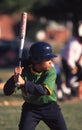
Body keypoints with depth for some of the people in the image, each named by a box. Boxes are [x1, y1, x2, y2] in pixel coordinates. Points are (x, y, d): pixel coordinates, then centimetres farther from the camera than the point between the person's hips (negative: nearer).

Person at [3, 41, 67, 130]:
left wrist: (24, 83, -46)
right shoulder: (24, 71, -18)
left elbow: (44, 90, -34)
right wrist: (15, 78, -40)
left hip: (50, 107, 1)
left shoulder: (51, 71, -18)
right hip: (30, 108, -1)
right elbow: (7, 91, -21)